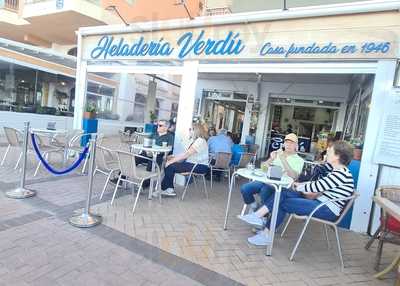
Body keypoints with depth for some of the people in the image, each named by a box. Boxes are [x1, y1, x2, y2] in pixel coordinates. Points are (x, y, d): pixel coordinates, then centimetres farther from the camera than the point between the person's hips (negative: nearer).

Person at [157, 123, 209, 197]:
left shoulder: (200, 141, -17)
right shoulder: (195, 140, 16)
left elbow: (186, 154, -21)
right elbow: (186, 153, 12)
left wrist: (172, 160, -18)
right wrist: (174, 157, 0)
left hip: (200, 166, -10)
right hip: (192, 163, 10)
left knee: (171, 166, -17)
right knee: (169, 165, -4)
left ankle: (163, 189, 3)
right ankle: (170, 189, -3)